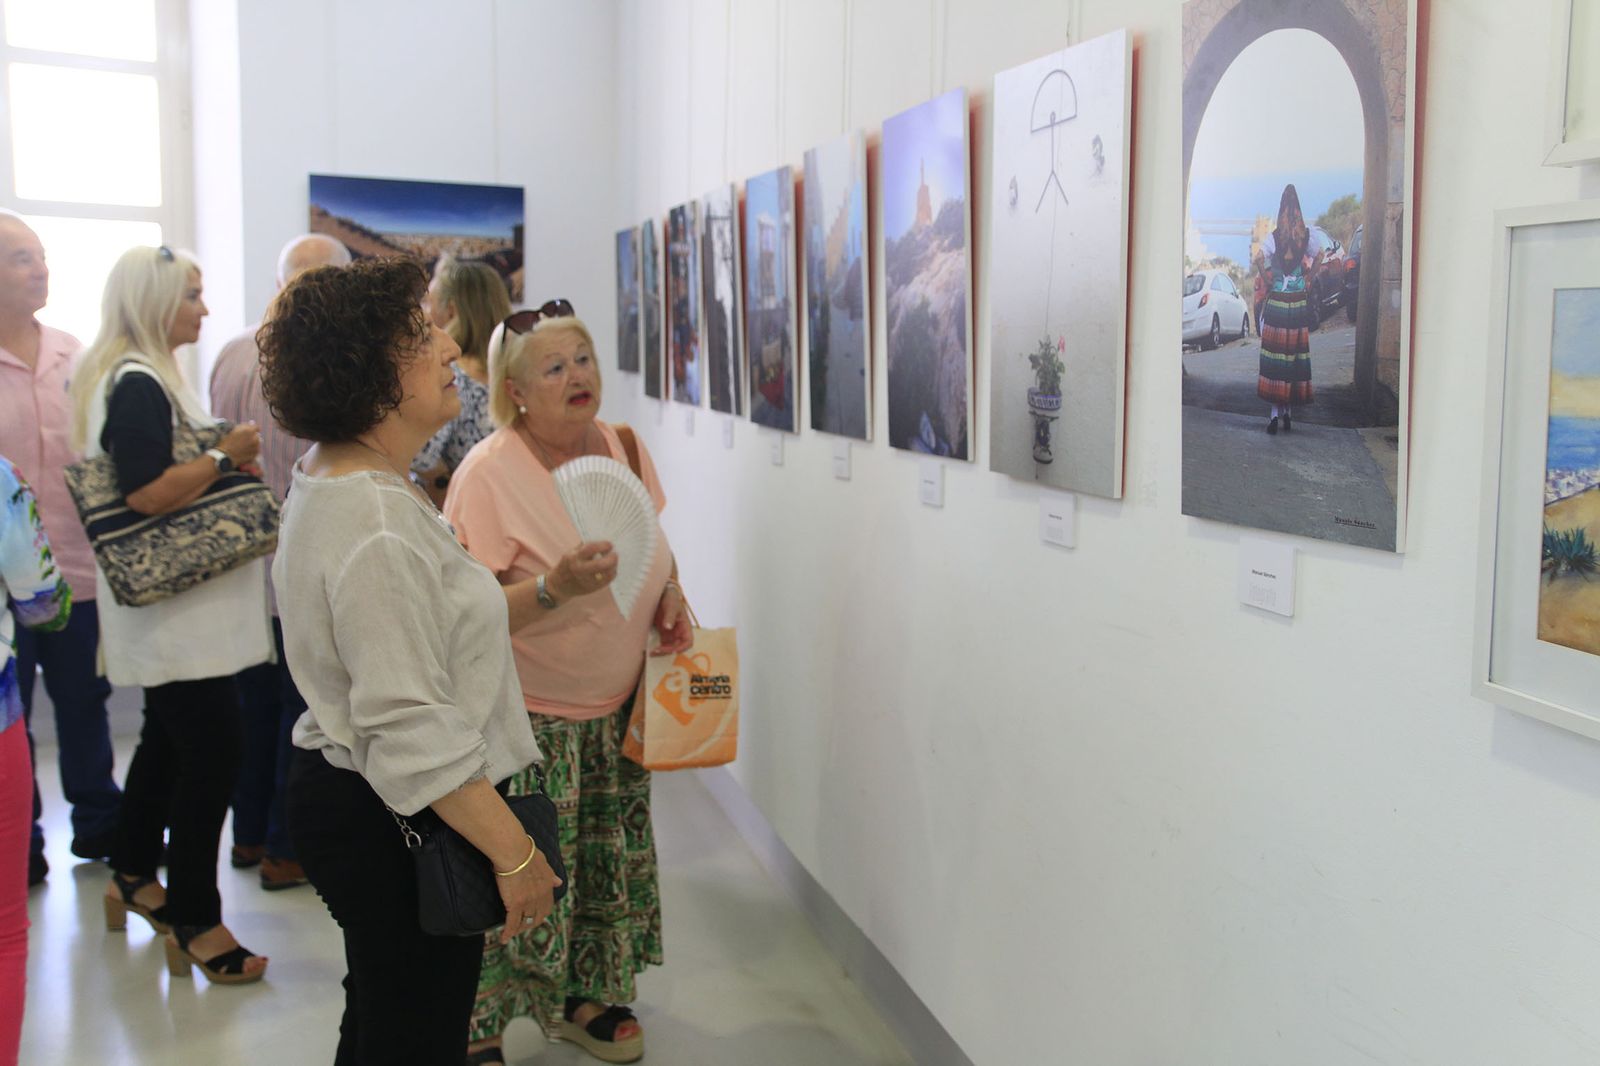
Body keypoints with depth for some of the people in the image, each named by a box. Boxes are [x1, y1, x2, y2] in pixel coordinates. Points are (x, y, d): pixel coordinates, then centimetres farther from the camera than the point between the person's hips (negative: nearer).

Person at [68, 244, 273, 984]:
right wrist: (225, 456, -18)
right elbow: (148, 493, -26)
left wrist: (225, 458, 11)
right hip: (173, 611, -11)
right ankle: (194, 922, 1)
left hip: (175, 609, 11)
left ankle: (134, 875, 37)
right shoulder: (137, 386, -17)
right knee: (211, 752, -7)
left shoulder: (138, 379, 15)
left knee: (169, 740, 21)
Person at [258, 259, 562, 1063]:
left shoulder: (331, 483, 8)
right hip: (393, 827, -11)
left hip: (344, 797, 11)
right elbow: (412, 728, -29)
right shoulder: (377, 529, -26)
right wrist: (513, 851, -23)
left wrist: (547, 592, 13)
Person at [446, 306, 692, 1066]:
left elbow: (654, 543, 18)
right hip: (528, 716, -6)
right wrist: (555, 588, -34)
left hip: (616, 705, 6)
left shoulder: (624, 447, 1)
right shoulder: (488, 473, -18)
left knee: (609, 860, 15)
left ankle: (585, 995, 36)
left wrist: (671, 595, -1)